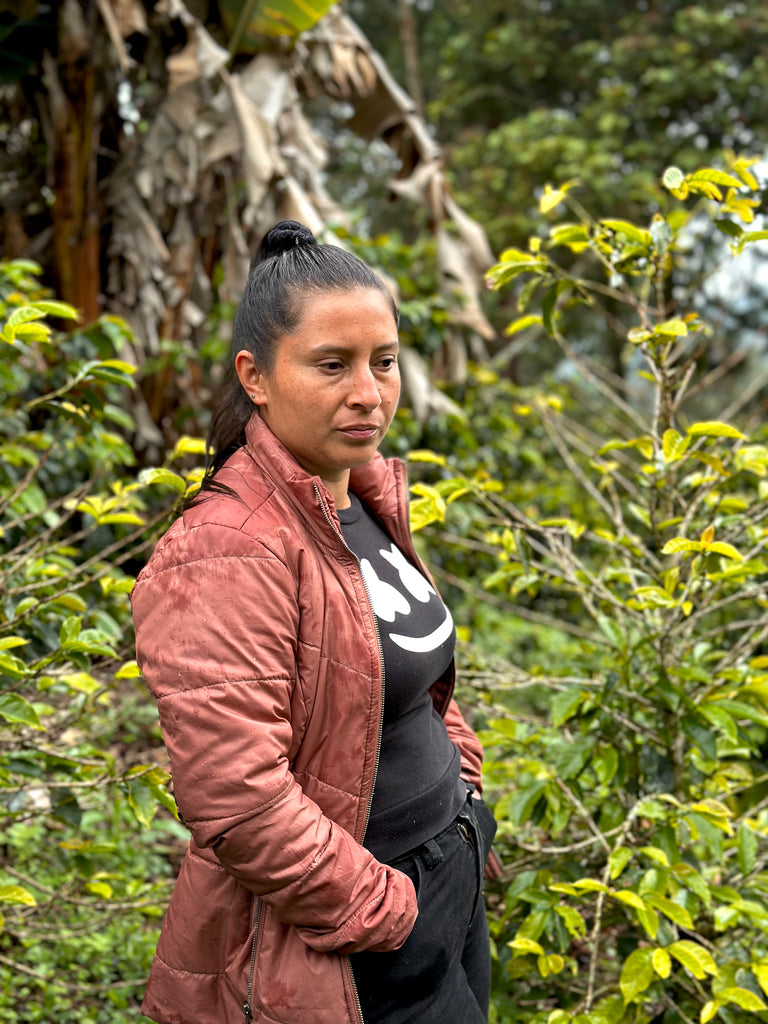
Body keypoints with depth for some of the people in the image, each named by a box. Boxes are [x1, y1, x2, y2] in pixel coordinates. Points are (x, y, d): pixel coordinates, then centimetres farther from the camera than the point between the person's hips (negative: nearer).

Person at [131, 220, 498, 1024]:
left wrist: (459, 773, 7)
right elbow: (233, 796, -29)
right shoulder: (224, 556, -24)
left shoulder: (367, 503, 5)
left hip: (450, 876, 9)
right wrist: (381, 912, -21)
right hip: (342, 940, -9)